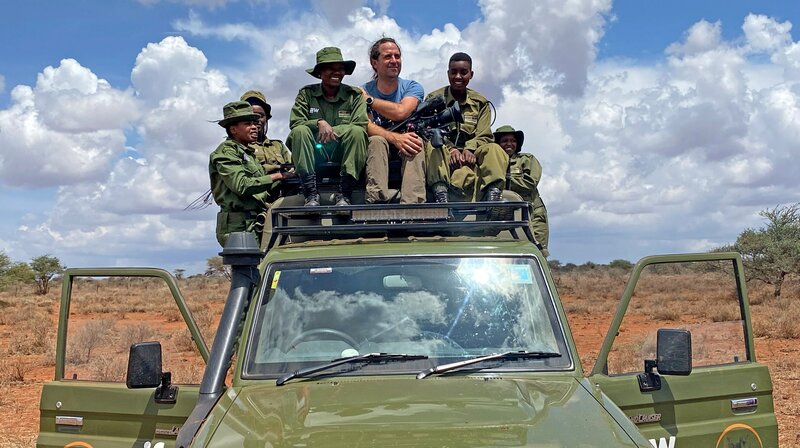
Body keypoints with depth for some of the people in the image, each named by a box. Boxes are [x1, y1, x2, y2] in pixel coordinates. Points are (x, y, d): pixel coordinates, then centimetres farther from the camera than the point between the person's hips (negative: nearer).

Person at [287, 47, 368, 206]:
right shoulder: (306, 94, 10)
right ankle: (311, 194, -32)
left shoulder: (354, 95, 9)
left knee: (356, 132, -28)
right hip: (313, 156, 0)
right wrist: (319, 123, -18)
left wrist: (330, 130, -15)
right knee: (300, 131, -27)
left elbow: (361, 126, -5)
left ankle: (344, 195, -30)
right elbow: (295, 123, -1)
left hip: (343, 155, 0)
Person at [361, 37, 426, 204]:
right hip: (376, 151, 0)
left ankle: (412, 204, -46)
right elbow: (366, 126, -14)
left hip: (405, 149, 0)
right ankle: (377, 201, -46)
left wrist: (369, 99, -7)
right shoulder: (362, 91, 3)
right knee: (376, 141, -32)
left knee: (416, 141, -31)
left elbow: (401, 112, -19)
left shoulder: (412, 87, 4)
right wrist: (394, 137, -32)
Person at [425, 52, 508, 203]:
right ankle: (440, 190, -53)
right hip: (443, 156, -1)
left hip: (470, 155, 2)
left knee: (494, 149, -28)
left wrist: (470, 150, -18)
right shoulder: (434, 99, 11)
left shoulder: (481, 103, 16)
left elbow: (483, 136, 6)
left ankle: (493, 193, -50)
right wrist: (450, 149, -21)